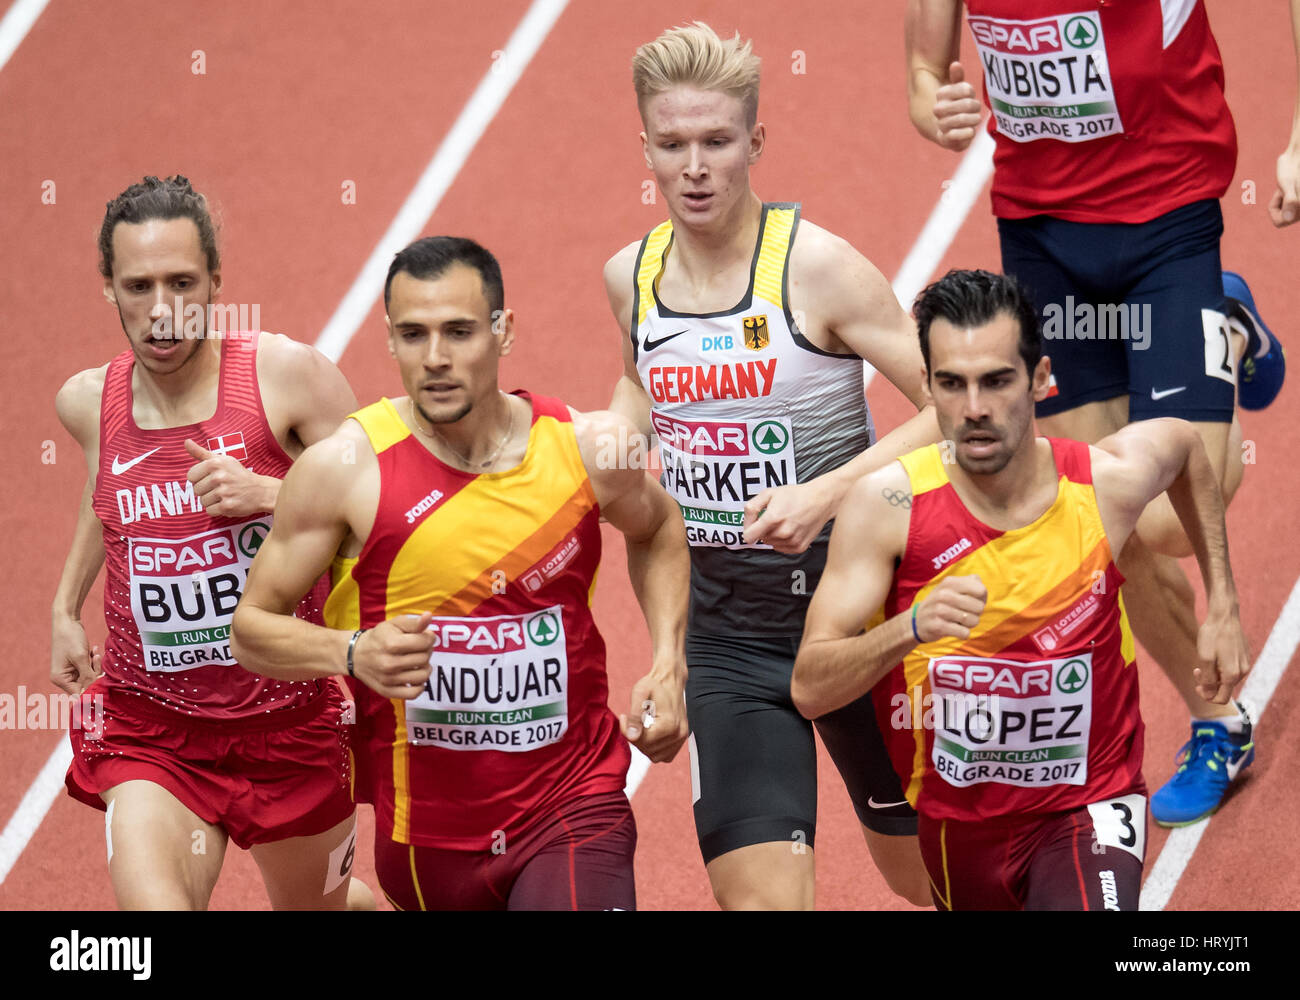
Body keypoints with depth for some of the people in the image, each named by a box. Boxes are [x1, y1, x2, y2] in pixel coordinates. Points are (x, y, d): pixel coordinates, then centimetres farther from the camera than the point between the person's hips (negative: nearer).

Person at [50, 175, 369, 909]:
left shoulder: (285, 374, -13)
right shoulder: (89, 402, -1)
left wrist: (270, 493, -24)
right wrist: (67, 608, 24)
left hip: (289, 725, -1)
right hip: (150, 732, 1)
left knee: (322, 907, 22)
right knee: (151, 903, -25)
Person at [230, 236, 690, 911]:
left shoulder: (585, 447, -4)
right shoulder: (345, 468, -11)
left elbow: (657, 531, 19)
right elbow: (252, 627, -3)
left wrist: (667, 666, 7)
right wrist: (354, 653, -22)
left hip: (573, 809, -1)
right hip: (426, 827, 1)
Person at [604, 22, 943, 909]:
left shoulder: (815, 266, -15)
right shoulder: (630, 276, 1)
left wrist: (826, 494, -27)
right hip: (726, 632, 3)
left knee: (924, 872, 15)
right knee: (757, 893, -9)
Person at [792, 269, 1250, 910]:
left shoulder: (1108, 483, -14)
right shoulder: (887, 504, -19)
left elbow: (1185, 446, 12)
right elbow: (809, 689, -22)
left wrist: (1222, 609, 13)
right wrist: (912, 627, -39)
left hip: (1088, 807, -2)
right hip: (957, 820, 2)